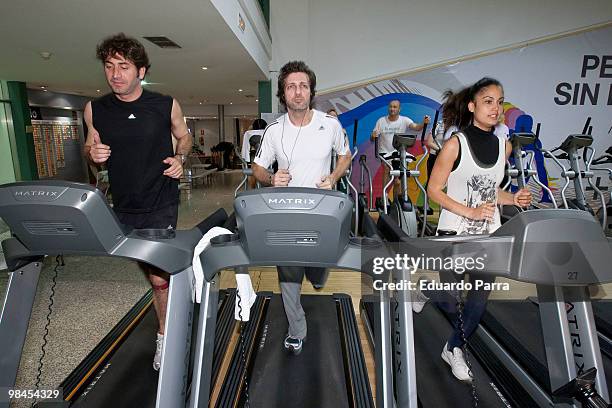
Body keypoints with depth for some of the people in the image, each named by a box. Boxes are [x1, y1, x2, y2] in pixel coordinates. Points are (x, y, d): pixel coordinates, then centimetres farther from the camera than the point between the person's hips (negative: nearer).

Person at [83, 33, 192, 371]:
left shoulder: (166, 105, -5)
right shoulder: (95, 109, 1)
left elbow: (184, 137, 11)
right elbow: (90, 148, 13)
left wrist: (179, 158, -9)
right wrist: (92, 152, -10)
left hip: (162, 203, -3)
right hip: (124, 206, 4)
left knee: (158, 274, -2)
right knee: (148, 268, 17)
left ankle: (164, 335, 19)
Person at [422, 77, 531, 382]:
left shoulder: (504, 146, 5)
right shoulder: (456, 144, -12)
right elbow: (434, 191, -11)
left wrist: (512, 199, -3)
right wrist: (470, 211, -20)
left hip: (489, 233, 5)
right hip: (454, 233, -5)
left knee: (480, 296, 10)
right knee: (449, 300, 6)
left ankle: (454, 349, 31)